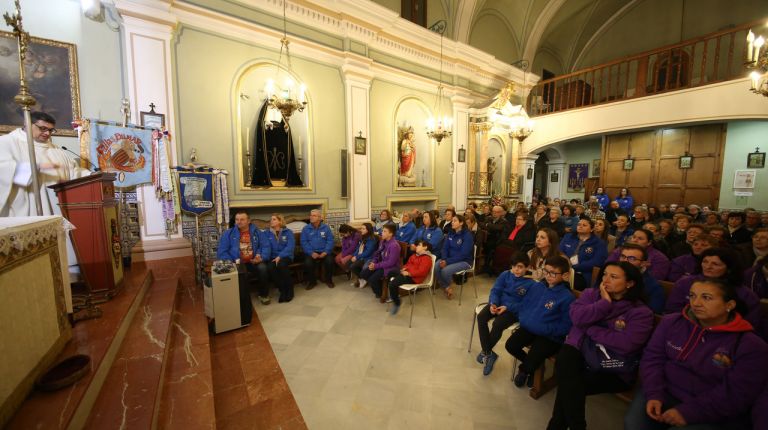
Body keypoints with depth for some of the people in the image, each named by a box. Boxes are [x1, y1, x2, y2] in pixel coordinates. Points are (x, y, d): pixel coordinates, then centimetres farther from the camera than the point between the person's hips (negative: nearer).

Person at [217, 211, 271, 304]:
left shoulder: (256, 232, 10)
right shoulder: (228, 233, 8)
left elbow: (265, 246, 5)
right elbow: (221, 252, 1)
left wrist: (262, 257, -15)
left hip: (253, 262, 1)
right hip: (237, 264, -1)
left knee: (263, 268, -29)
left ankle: (263, 294, -5)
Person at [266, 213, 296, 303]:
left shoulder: (288, 232, 4)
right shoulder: (267, 234, 12)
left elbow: (290, 247, -8)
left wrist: (280, 256, -21)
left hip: (286, 256, -2)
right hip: (273, 257, 2)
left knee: (281, 264, -34)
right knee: (271, 267, -31)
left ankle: (290, 289, -16)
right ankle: (283, 290, -14)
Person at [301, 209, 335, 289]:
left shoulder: (326, 227, 4)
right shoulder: (305, 229, 4)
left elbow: (330, 241, 0)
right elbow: (304, 242, -2)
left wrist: (325, 252, -15)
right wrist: (311, 253, -16)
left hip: (324, 252, 0)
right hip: (311, 252, 0)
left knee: (330, 261, -28)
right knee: (308, 263, -28)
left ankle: (329, 280, 1)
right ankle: (312, 281, 1)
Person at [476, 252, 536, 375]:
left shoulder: (531, 283, -9)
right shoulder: (505, 275, 3)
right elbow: (495, 291, 1)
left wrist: (507, 307, -21)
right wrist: (493, 303, -18)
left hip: (514, 310, -4)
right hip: (498, 304, 4)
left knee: (498, 324, -30)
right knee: (481, 317, -22)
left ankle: (485, 352, -3)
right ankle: (489, 354, -11)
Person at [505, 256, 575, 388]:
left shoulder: (567, 297, -14)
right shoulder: (536, 287, 4)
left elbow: (566, 326, -14)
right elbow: (523, 306, 13)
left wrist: (545, 329, -22)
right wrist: (524, 319, -4)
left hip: (550, 336, -5)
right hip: (528, 328, 5)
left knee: (532, 360, -20)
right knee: (510, 345, -10)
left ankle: (524, 370, 20)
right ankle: (530, 365, 23)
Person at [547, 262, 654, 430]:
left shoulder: (641, 312, -4)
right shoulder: (591, 294, 6)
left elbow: (626, 344, -19)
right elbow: (577, 317, -12)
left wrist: (589, 329, -12)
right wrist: (605, 302, -13)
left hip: (612, 370, -2)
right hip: (579, 351, 3)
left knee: (568, 385, -25)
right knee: (565, 359, -32)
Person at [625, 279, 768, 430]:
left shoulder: (751, 346, -8)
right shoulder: (672, 322, 1)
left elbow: (737, 395, -11)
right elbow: (652, 358, 0)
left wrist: (689, 413, -18)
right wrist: (654, 394, -12)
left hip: (716, 416, -1)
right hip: (666, 393, 2)